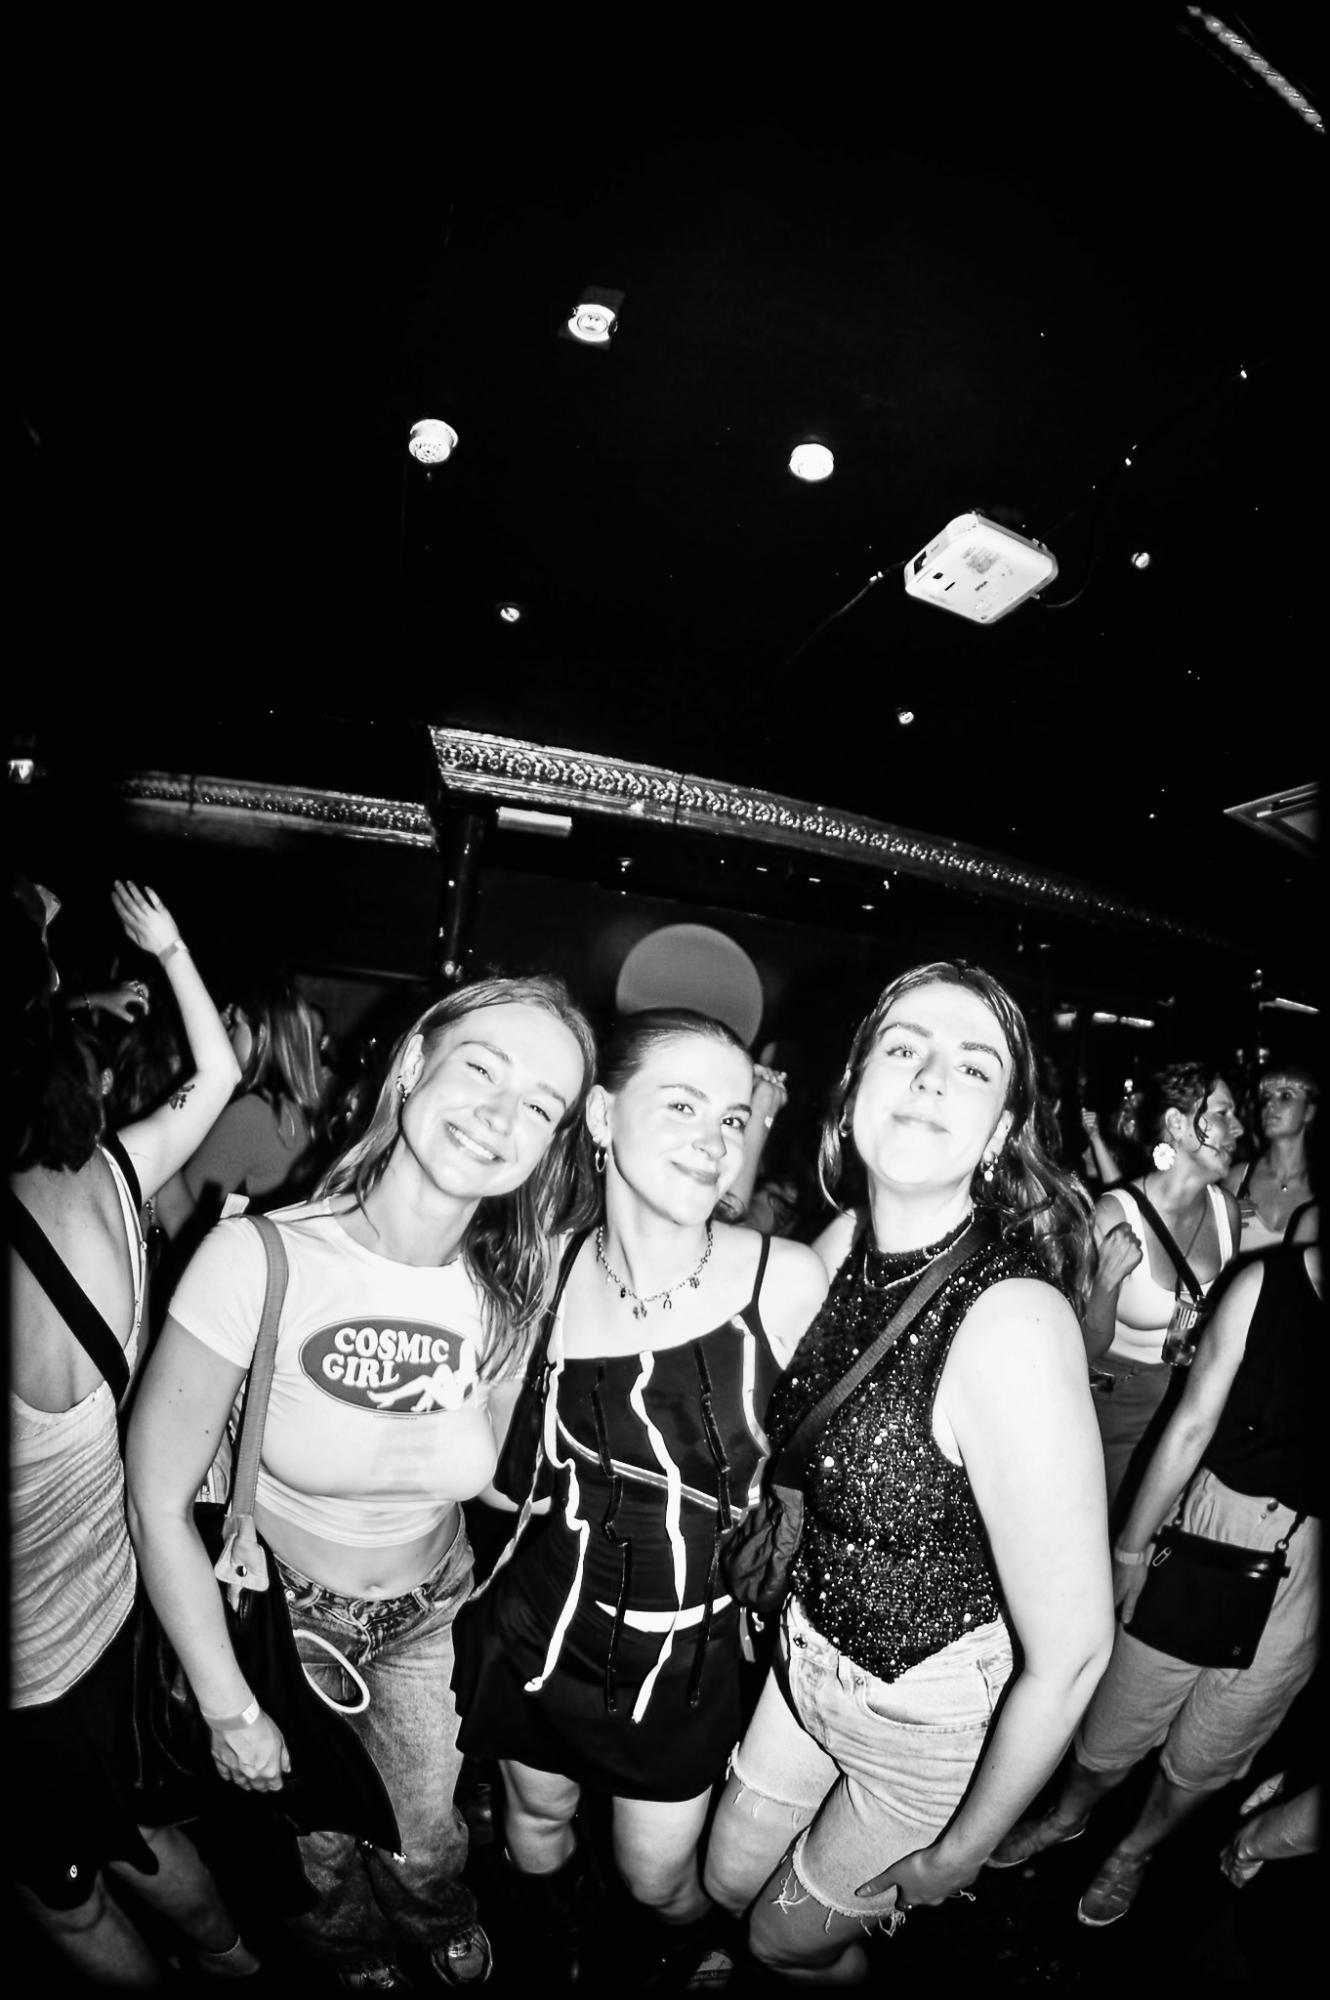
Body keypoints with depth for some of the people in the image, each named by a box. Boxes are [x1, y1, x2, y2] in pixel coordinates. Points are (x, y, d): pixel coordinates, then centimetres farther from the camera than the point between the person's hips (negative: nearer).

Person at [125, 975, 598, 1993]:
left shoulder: (514, 1291, -21)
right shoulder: (261, 1258, -32)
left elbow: (487, 1477, -3)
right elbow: (159, 1500, -18)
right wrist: (230, 1708, -12)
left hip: (431, 1611, 2)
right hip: (282, 1616, -1)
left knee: (426, 1837, 26)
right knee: (324, 1841, 25)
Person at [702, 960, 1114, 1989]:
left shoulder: (1012, 1322, -35)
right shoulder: (843, 1245, -14)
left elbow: (1072, 1648, -25)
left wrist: (962, 1851, -10)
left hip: (934, 1712, -5)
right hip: (811, 1649, 5)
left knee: (791, 1940, 23)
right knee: (727, 1881, 29)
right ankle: (846, 1924, 62)